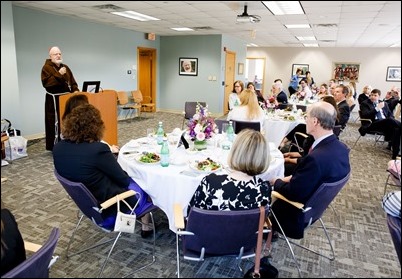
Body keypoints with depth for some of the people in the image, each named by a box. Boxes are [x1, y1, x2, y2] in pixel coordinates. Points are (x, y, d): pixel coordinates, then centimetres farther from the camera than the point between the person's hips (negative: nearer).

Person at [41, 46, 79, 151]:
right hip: (54, 100, -6)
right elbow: (46, 82, -17)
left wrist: (75, 91, 0)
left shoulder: (65, 67, 17)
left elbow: (72, 82, 18)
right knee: (55, 123, -6)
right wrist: (58, 74, -20)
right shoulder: (46, 68, -3)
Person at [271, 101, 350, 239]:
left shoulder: (316, 158, -37)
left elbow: (292, 193, -27)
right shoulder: (340, 148, -9)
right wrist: (291, 178, 0)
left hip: (298, 215, -8)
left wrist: (275, 182, -10)